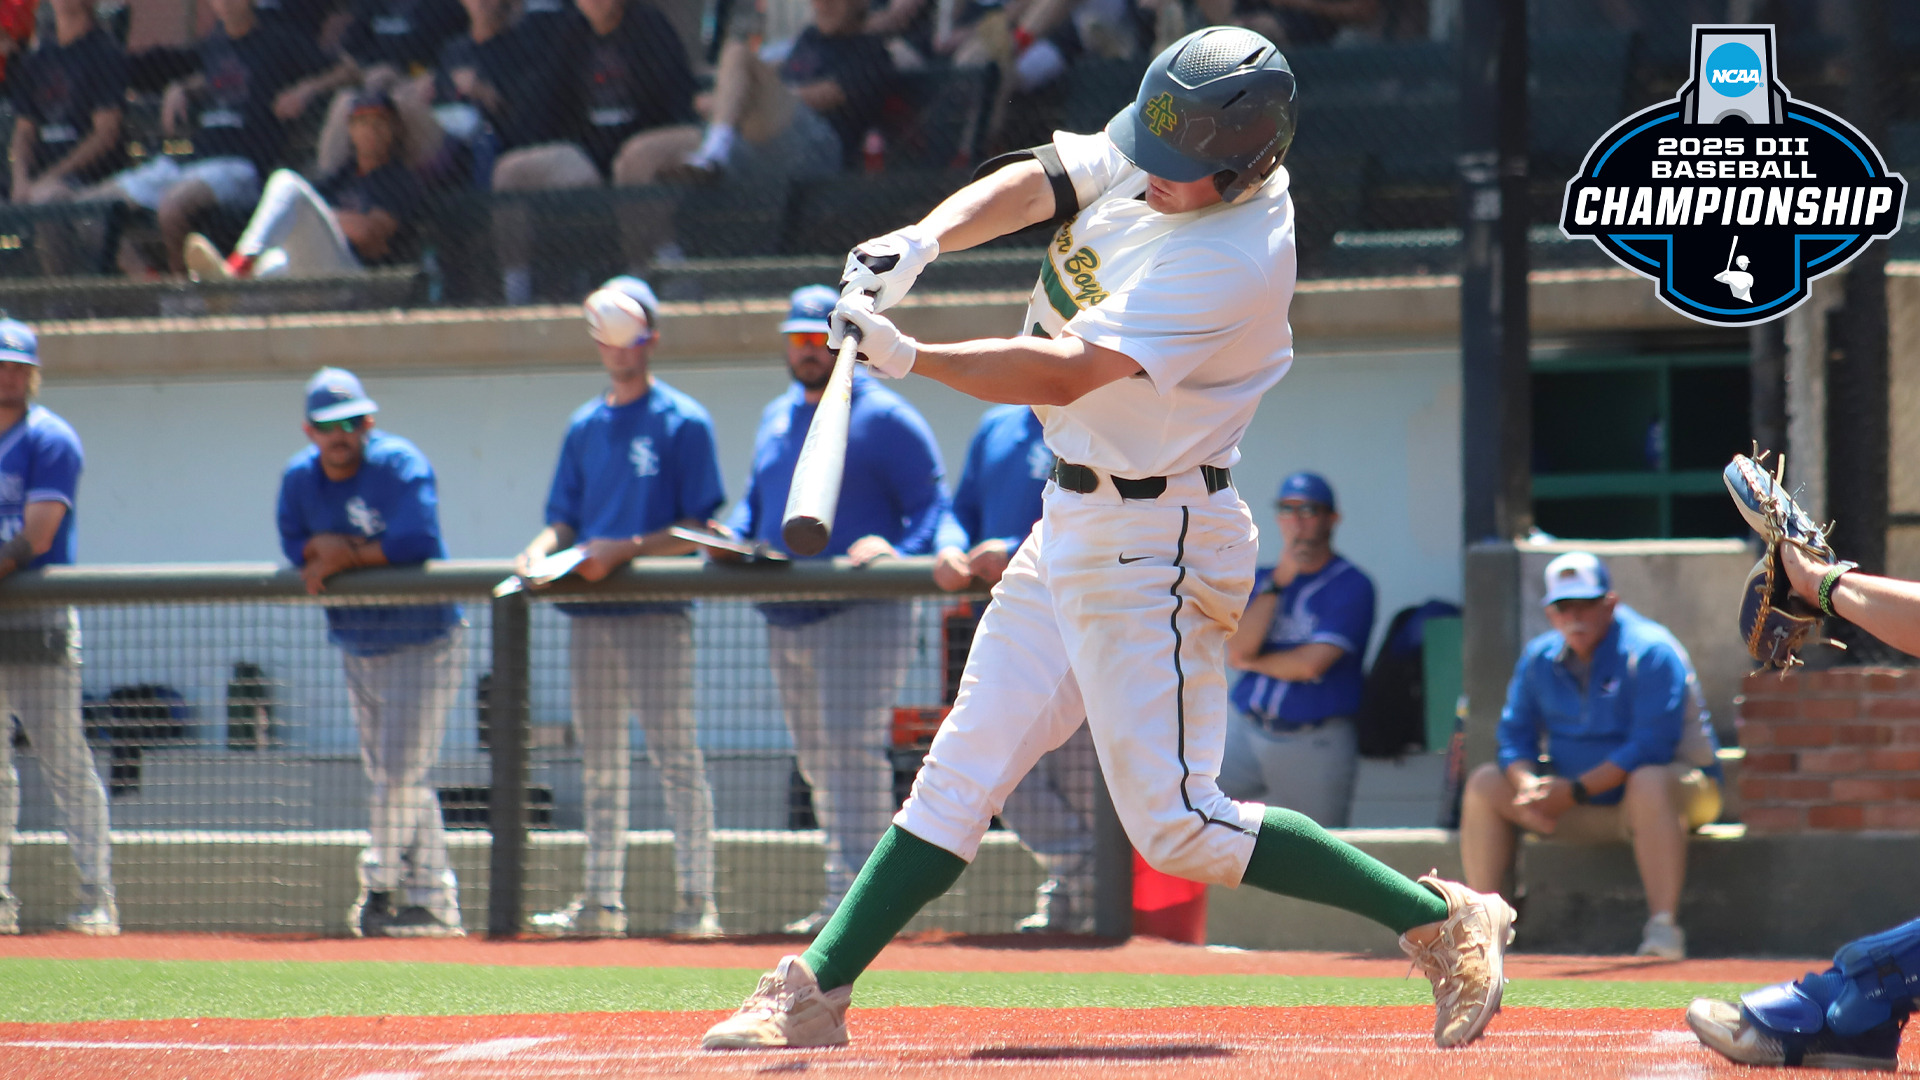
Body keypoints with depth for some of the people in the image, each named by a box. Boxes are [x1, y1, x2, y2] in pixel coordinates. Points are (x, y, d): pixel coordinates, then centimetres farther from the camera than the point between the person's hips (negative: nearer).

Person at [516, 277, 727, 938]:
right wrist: (544, 549, -3)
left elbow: (699, 530, -6)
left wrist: (625, 550, -17)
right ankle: (601, 901, 11)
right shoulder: (584, 427, 18)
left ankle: (697, 900, -9)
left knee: (675, 754, -10)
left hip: (657, 614, -6)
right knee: (600, 762, 8)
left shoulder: (683, 422, 0)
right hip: (589, 612, 6)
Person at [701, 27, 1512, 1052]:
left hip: (1152, 544, -8)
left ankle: (1443, 923, 0)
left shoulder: (1236, 260, -26)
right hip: (1075, 517, 8)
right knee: (964, 766, 11)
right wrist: (923, 239, -21)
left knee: (1177, 829, -8)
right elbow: (1036, 183, -4)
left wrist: (909, 358, -31)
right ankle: (816, 994, 15)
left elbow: (1066, 374, -30)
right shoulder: (1156, 153, -2)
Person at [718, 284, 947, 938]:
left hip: (862, 615, -8)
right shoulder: (776, 419, 19)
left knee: (851, 751, -15)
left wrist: (897, 552, -26)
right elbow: (755, 503, 26)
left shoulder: (885, 418, -3)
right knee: (817, 762, 9)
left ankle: (855, 896, -18)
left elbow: (931, 505, -7)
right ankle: (847, 891, 15)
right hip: (786, 619, 8)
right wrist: (733, 538, 4)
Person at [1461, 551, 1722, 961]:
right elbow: (1515, 734, 5)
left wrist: (1574, 791, -26)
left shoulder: (1650, 651, -17)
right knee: (1484, 784, -4)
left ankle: (1663, 926, -44)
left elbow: (1652, 746, -25)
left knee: (1649, 782, -41)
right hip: (1581, 803, 6)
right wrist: (1529, 785, -19)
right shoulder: (1539, 657, 3)